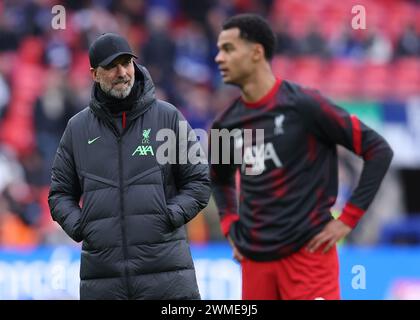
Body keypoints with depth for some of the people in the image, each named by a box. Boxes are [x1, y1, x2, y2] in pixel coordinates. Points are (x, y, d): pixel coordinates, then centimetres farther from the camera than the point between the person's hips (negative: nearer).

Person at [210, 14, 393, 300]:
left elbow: (379, 150, -7)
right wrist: (230, 227, 13)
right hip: (255, 261, 6)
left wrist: (347, 219, -10)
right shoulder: (226, 124, 8)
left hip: (308, 253, -5)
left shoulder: (304, 105, -9)